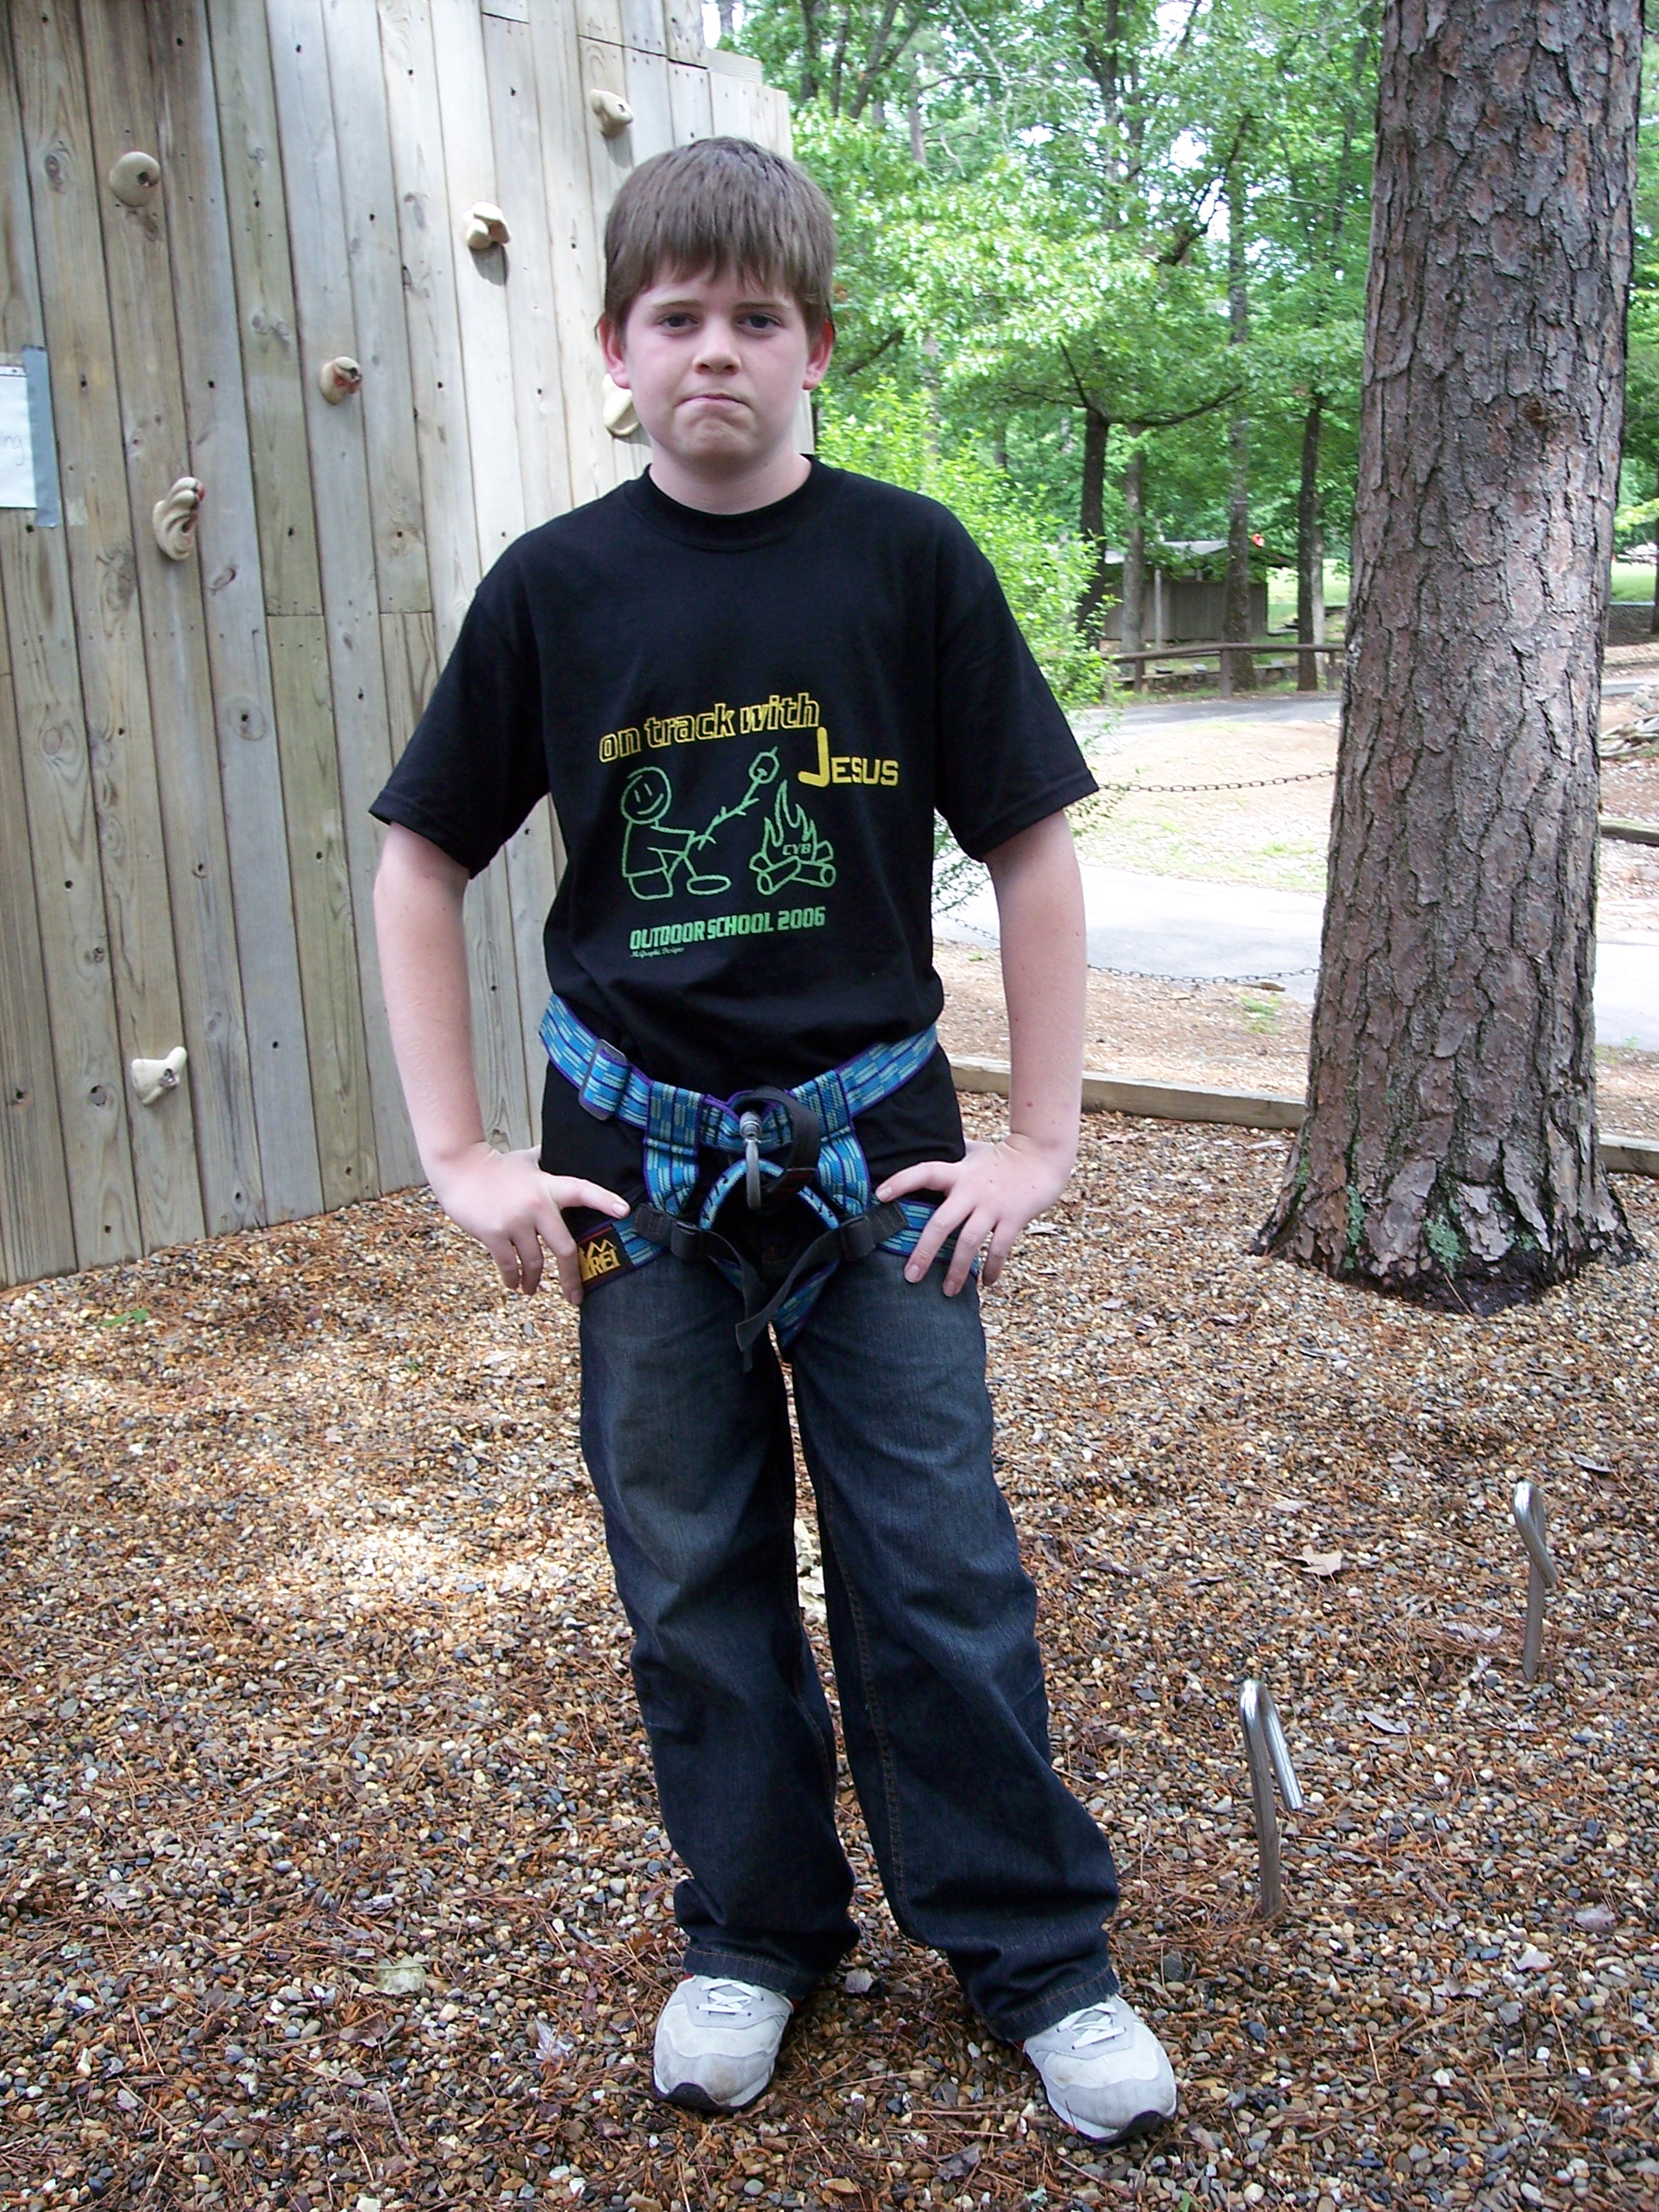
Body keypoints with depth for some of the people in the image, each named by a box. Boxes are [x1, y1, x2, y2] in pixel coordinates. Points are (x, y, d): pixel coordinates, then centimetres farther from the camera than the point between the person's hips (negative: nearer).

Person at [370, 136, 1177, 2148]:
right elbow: (419, 867, 4)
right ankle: (755, 1932, 30)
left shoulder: (909, 561, -4)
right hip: (637, 1157, 2)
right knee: (691, 1571, 11)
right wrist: (462, 1160, -2)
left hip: (873, 1144, -1)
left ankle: (1036, 1950, 21)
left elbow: (1031, 848, 0)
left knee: (939, 1564, 3)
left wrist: (1042, 1136, -4)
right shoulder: (553, 588, -1)